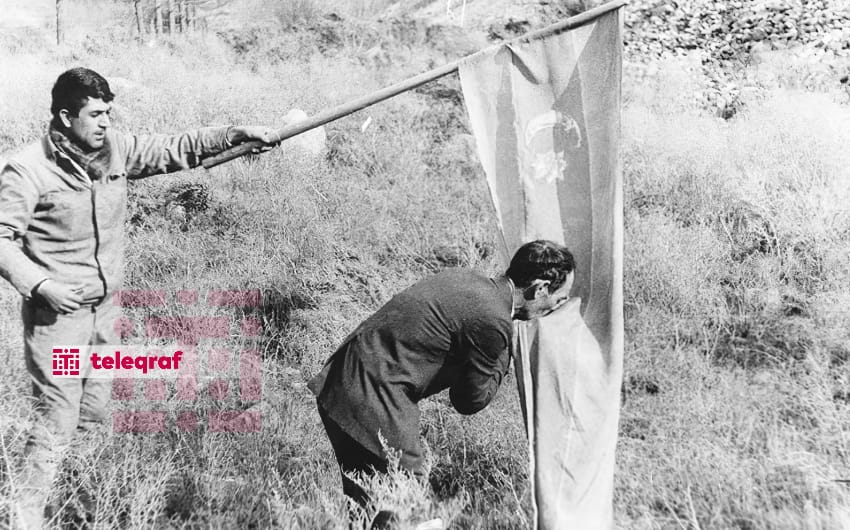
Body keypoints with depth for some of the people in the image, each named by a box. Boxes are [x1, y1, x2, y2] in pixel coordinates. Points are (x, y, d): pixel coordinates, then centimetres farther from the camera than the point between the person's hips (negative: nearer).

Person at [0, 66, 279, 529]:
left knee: (95, 412, 17)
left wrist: (240, 135, -6)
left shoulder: (115, 148, -1)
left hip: (106, 308, 6)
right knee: (58, 420, -3)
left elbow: (176, 149, 3)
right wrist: (41, 284, -25)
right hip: (57, 313, -6)